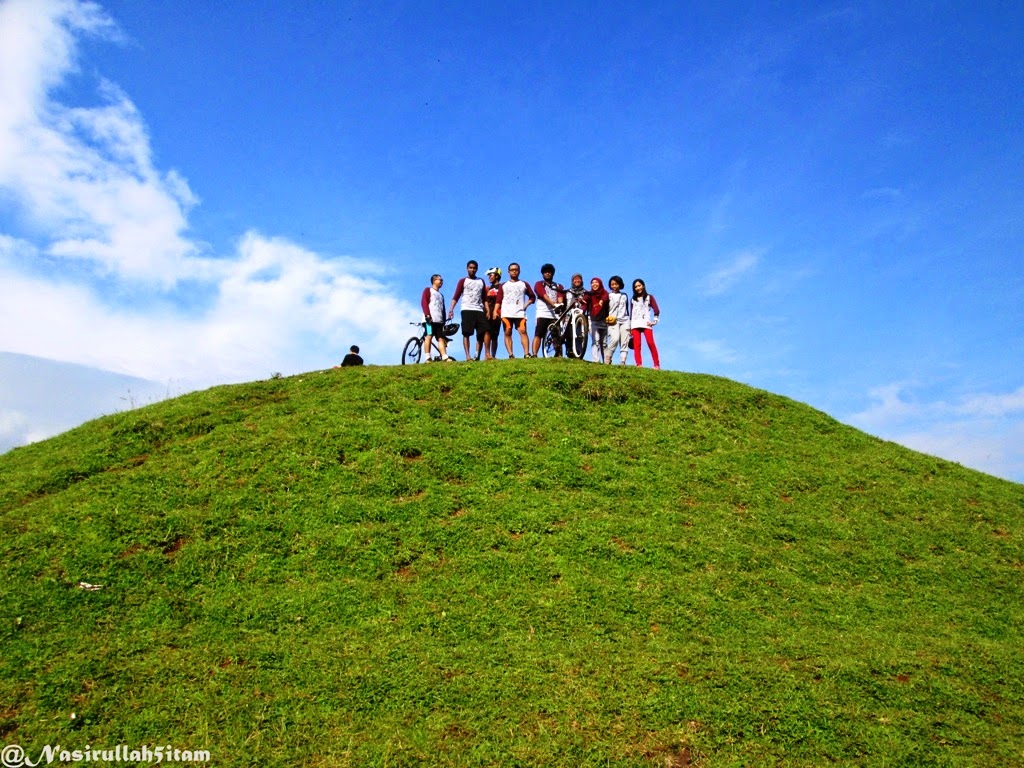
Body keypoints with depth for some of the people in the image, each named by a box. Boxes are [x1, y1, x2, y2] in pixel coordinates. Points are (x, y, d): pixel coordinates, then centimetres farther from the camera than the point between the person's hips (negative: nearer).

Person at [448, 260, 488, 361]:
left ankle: (478, 356, 4)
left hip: (479, 310, 4)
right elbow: (456, 296, 0)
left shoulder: (481, 281, 19)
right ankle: (467, 356, -12)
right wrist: (451, 310, -14)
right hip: (467, 310, -4)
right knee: (466, 333, -9)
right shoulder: (463, 281, 8)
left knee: (481, 334, -1)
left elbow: (484, 298, 18)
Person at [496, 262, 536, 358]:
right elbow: (498, 300, 11)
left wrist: (525, 305, 4)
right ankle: (511, 355, -7)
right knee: (508, 333, -5)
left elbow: (532, 297, 19)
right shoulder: (503, 285, 19)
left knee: (523, 331, -16)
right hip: (506, 313, 2)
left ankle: (526, 354, -24)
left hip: (520, 313, -1)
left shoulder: (524, 284, 18)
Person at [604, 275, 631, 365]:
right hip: (613, 321, -4)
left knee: (625, 342, -7)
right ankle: (607, 359, -15)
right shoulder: (608, 295, 11)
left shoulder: (624, 296, 21)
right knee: (615, 339, -23)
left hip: (624, 320, 4)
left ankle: (623, 362, -10)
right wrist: (608, 318, -8)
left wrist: (630, 322, 21)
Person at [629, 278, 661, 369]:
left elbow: (656, 310, 5)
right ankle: (639, 365, -17)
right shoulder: (633, 299, 23)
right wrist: (629, 327, 15)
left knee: (651, 343, -17)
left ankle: (657, 365, -18)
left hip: (646, 324, -3)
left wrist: (654, 321, -6)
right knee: (636, 345, -10)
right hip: (635, 325, 4)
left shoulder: (649, 297, 13)